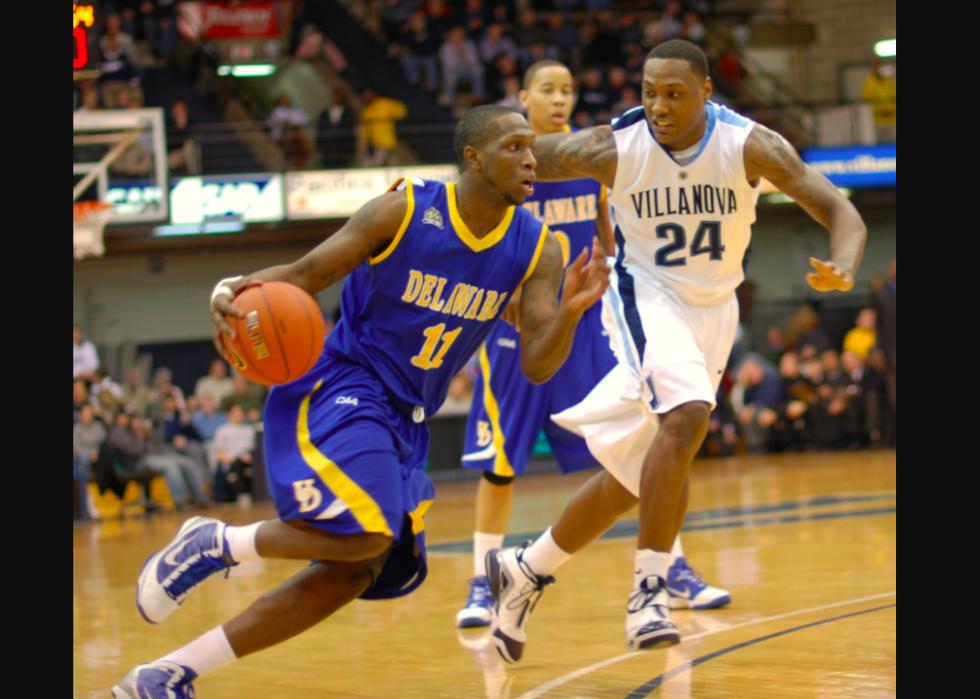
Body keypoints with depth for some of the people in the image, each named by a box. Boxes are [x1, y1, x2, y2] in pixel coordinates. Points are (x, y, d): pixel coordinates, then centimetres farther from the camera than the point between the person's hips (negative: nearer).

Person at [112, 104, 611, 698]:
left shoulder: (538, 249, -1)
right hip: (339, 387, -7)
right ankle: (215, 543, -4)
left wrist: (571, 311, -26)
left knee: (356, 572, 0)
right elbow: (307, 274, -8)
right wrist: (234, 291, -28)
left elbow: (537, 366, -6)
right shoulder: (403, 211, -12)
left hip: (406, 420, 7)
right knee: (366, 532, -30)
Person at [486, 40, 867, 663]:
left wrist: (843, 271, -41)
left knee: (634, 479, 8)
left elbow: (842, 214, -21)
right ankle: (650, 590, -25)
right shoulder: (614, 149, -19)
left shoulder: (749, 145, -18)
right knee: (688, 417, -32)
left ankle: (526, 570, 28)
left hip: (713, 310, 3)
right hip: (646, 297, -3)